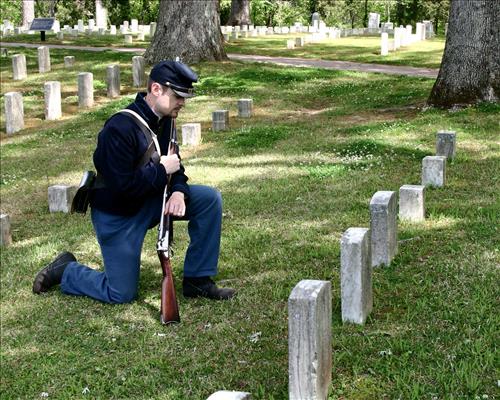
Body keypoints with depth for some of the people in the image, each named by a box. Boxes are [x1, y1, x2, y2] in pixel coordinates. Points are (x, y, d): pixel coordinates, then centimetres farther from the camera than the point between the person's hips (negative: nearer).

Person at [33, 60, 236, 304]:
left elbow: (172, 163, 6)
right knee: (122, 295, -5)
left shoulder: (164, 120, -2)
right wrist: (161, 170, -21)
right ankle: (65, 271, 21)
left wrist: (179, 191, -16)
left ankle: (197, 281, 0)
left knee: (209, 199, -9)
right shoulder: (120, 128, -28)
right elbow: (122, 186, -30)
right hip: (117, 215, -7)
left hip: (149, 200, 8)